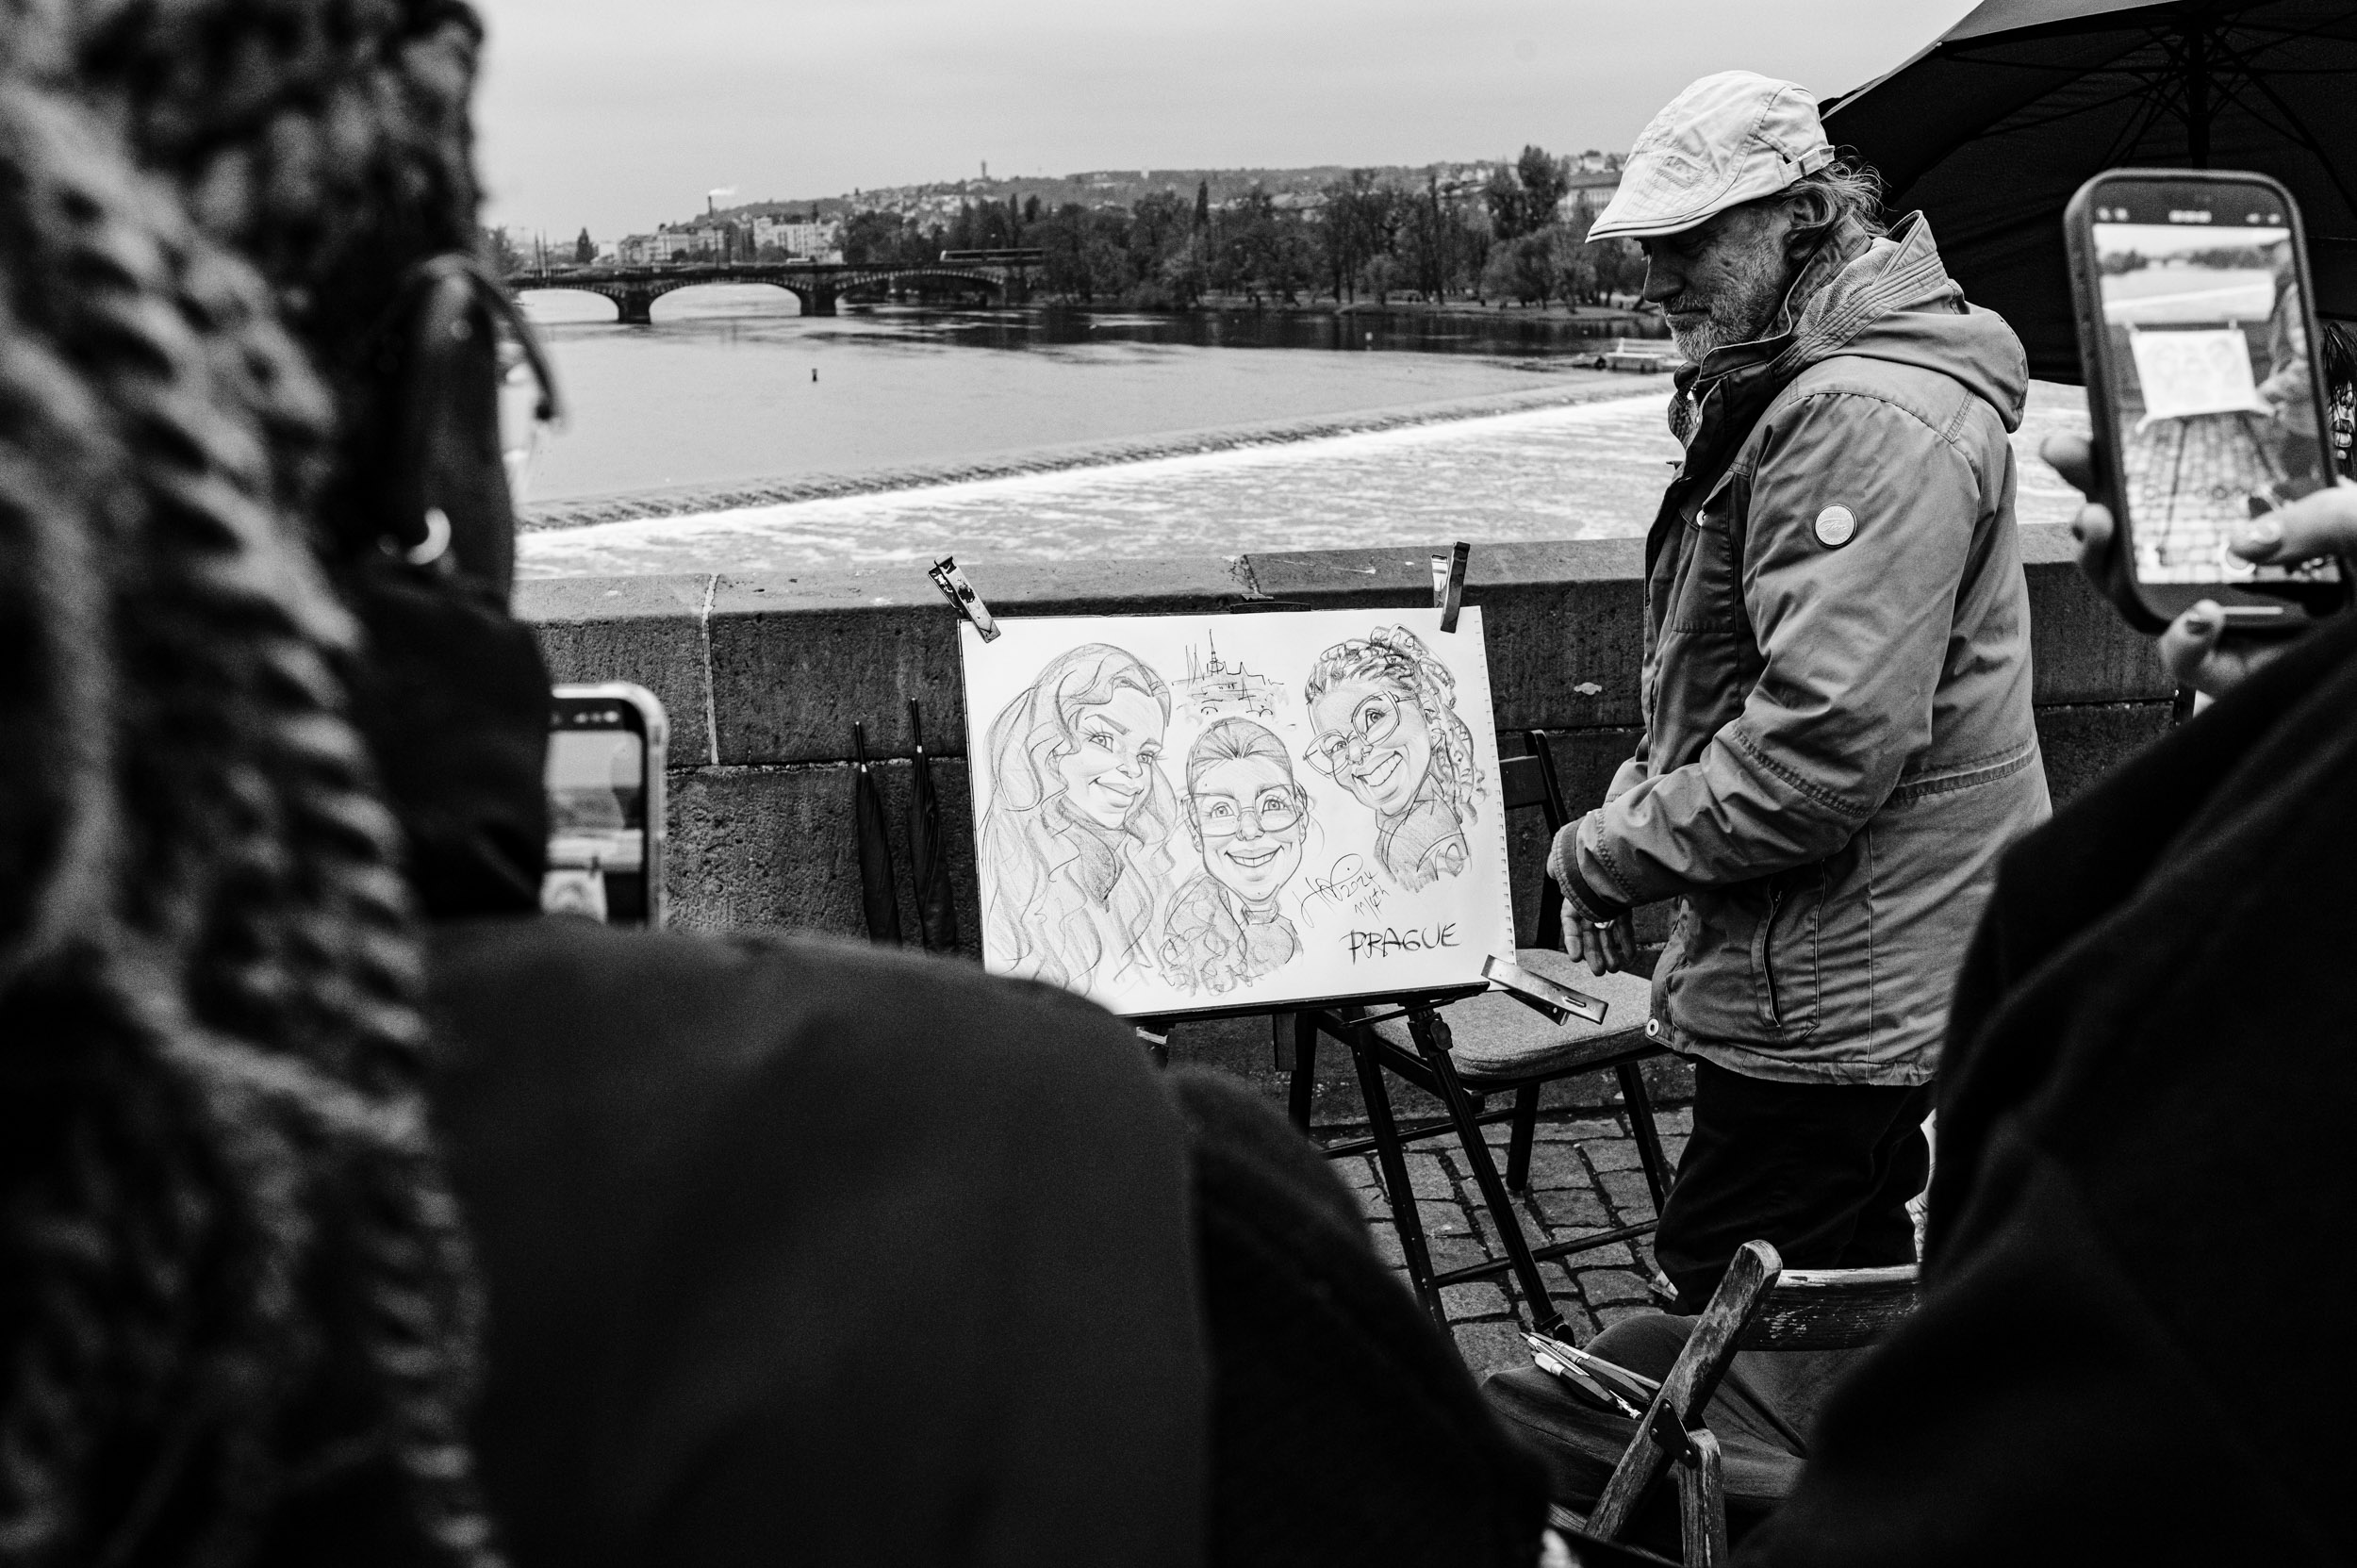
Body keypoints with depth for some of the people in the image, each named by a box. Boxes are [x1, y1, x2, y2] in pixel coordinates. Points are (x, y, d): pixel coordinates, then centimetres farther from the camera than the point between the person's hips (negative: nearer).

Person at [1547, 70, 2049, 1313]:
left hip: (1829, 1008, -11)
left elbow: (1826, 749, -28)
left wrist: (1607, 856, -16)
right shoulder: (1791, 392, 14)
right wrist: (1643, 791, 6)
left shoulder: (1868, 417, -21)